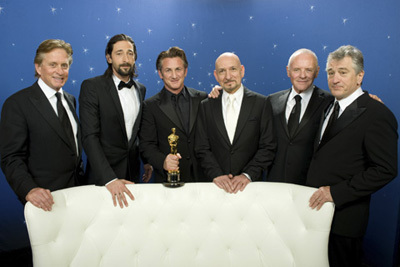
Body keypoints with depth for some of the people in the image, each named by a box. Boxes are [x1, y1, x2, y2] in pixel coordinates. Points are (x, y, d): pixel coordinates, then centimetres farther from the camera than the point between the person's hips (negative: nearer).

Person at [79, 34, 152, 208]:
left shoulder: (141, 89, 8)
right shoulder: (91, 87, -10)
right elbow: (90, 137, -17)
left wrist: (147, 161, 10)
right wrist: (109, 179, -26)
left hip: (132, 172, 5)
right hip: (103, 175, -4)